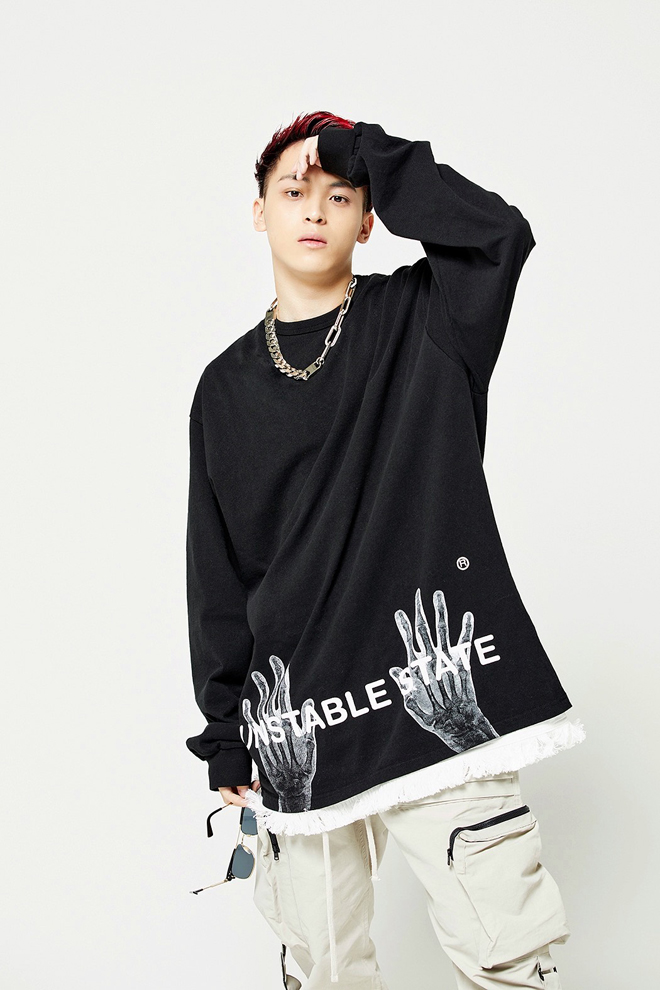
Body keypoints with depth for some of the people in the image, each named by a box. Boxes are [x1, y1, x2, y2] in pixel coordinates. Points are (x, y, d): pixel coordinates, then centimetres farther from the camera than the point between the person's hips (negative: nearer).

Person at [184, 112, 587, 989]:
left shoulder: (423, 321, 5)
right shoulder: (228, 386, 10)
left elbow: (499, 234, -18)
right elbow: (217, 573, 10)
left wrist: (363, 150, -8)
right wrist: (225, 732, 6)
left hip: (438, 697, -2)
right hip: (295, 720, 3)